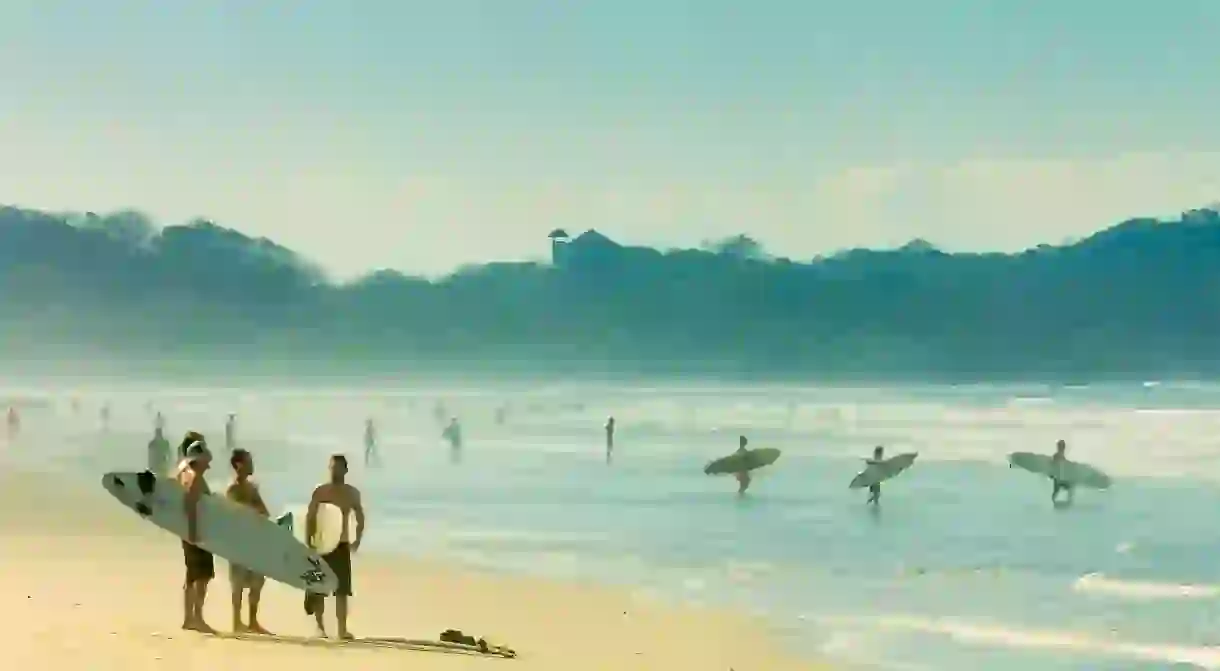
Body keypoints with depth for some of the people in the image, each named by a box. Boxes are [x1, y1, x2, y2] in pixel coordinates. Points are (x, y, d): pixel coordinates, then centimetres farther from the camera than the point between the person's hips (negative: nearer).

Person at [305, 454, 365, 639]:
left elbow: (360, 518, 9)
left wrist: (358, 540, -2)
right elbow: (310, 518, 0)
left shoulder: (352, 493, 4)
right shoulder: (320, 491, 0)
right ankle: (319, 626, 6)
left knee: (342, 590, 1)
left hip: (342, 545, 1)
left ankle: (342, 629, 1)